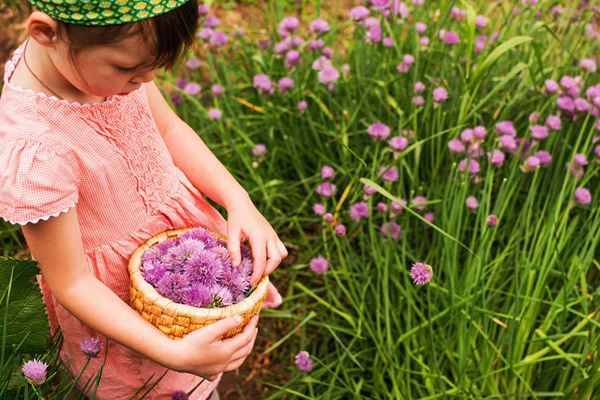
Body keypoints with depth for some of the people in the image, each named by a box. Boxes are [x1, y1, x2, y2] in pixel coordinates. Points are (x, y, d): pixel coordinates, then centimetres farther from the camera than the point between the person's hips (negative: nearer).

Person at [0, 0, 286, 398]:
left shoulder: (112, 49, -20)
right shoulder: (33, 152, -38)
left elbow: (170, 129, -2)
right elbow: (71, 284, -24)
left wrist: (240, 202, -15)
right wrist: (174, 355, -31)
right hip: (124, 303, -5)